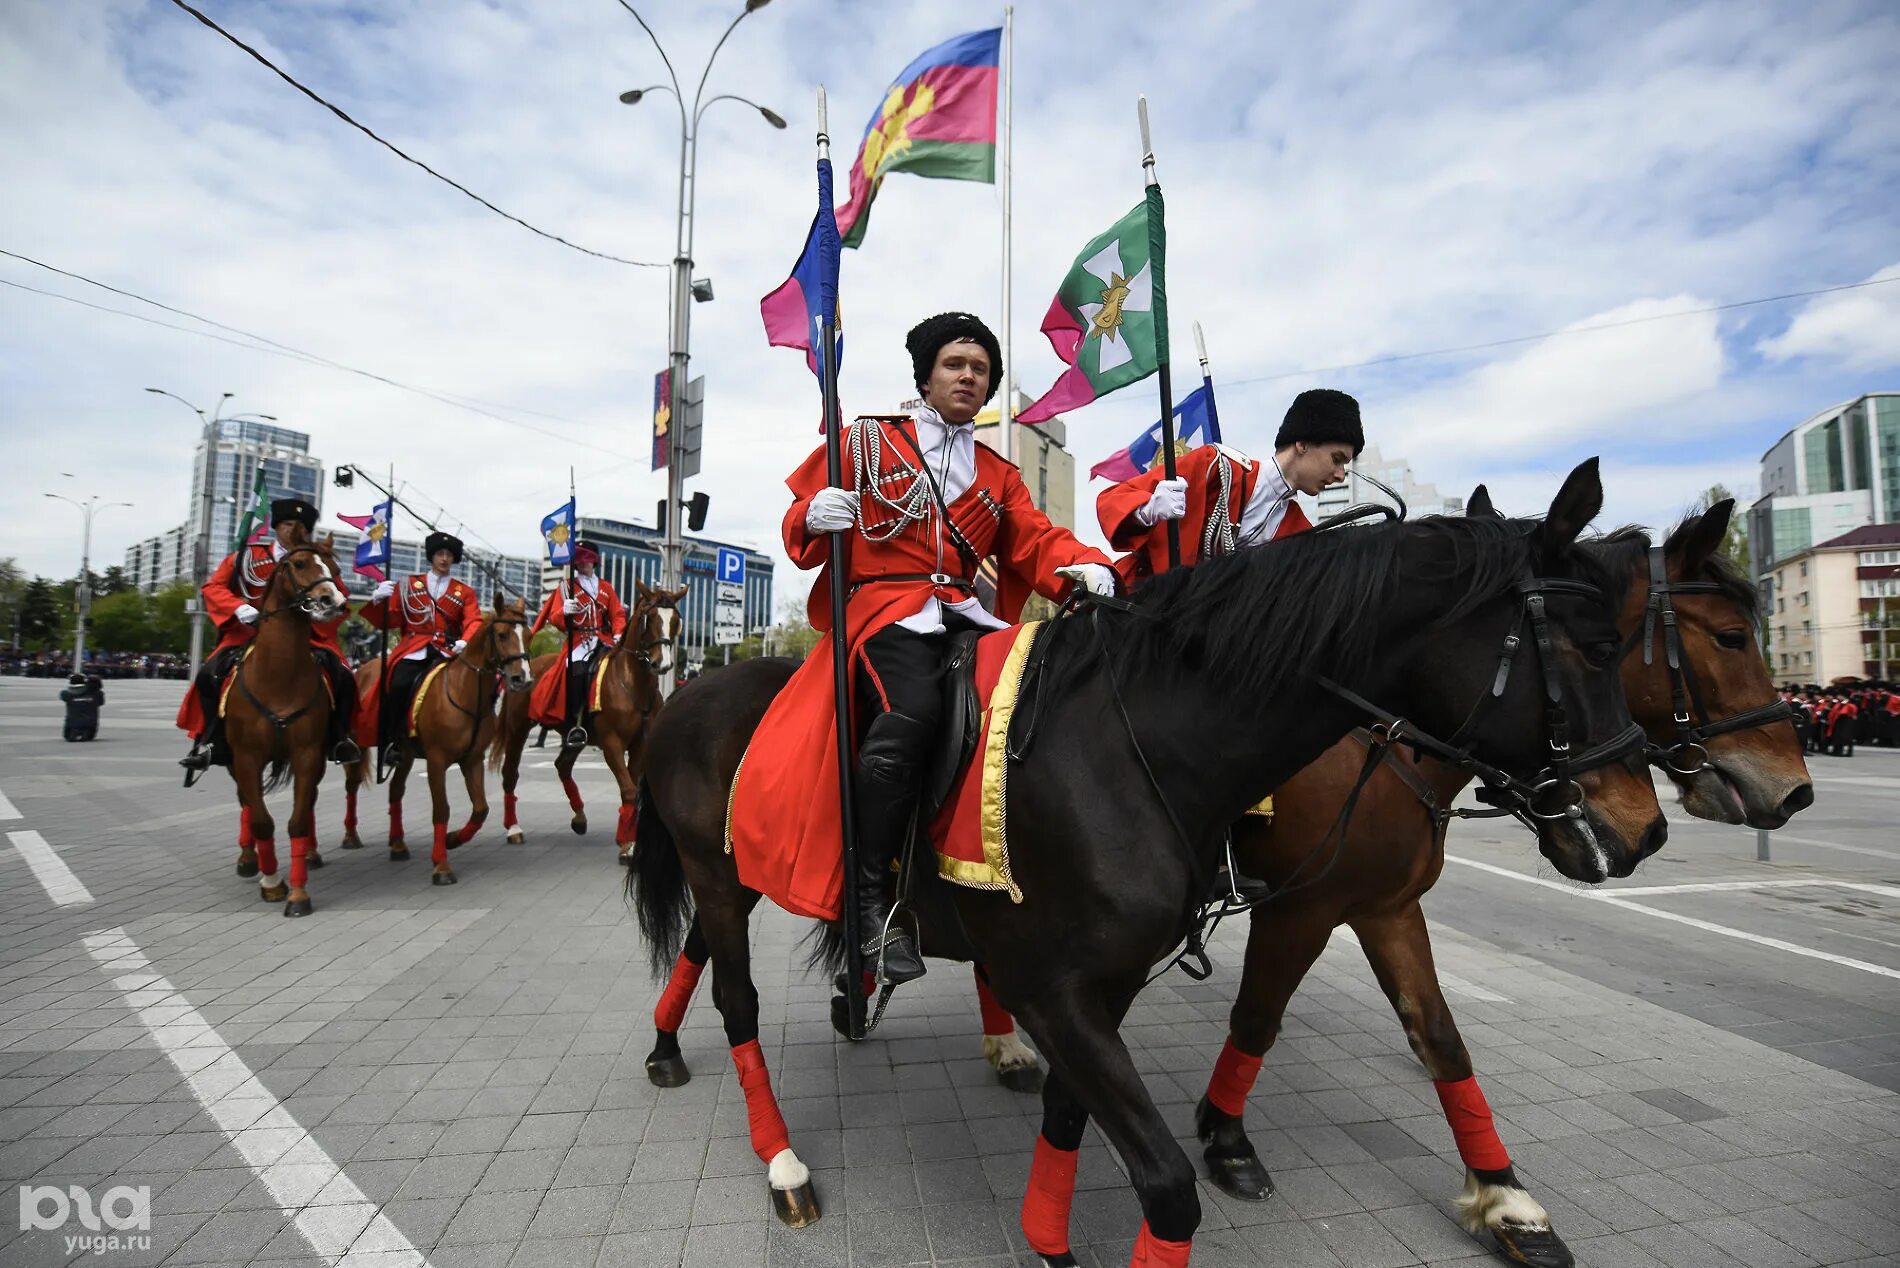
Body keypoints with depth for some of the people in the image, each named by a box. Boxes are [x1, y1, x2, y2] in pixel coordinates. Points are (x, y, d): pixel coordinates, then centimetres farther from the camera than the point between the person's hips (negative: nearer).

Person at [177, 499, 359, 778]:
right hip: (250, 633, 1)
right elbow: (213, 588, 3)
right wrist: (242, 610, -16)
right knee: (209, 674, -20)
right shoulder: (247, 556, 5)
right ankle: (211, 741, -3)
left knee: (342, 677, -22)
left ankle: (338, 737, -5)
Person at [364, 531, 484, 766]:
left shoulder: (465, 592, 16)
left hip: (447, 652, 0)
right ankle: (391, 742, -14)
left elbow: (474, 621, -1)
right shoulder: (409, 585, 17)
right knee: (398, 685, -27)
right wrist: (379, 601, -8)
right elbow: (388, 621, 13)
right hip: (413, 649, 0)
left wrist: (465, 642, -23)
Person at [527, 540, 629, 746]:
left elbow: (617, 614, 13)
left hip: (605, 640, 3)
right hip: (578, 641, -3)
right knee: (576, 671, -31)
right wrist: (564, 612, -20)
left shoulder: (606, 587, 19)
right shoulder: (566, 588, 11)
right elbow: (554, 618, 4)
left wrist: (619, 634, -6)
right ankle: (573, 727, -29)